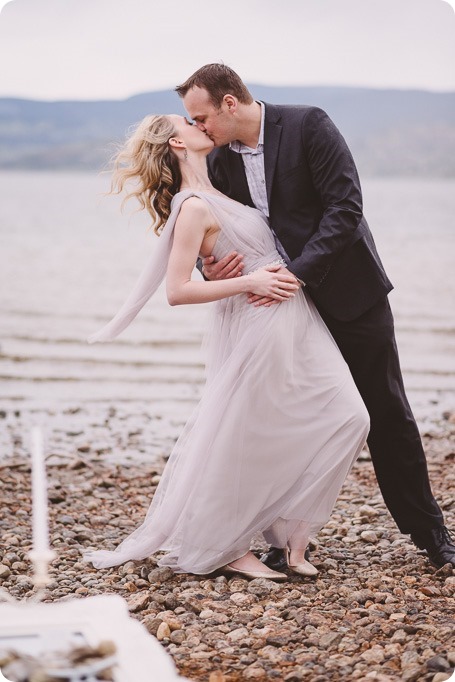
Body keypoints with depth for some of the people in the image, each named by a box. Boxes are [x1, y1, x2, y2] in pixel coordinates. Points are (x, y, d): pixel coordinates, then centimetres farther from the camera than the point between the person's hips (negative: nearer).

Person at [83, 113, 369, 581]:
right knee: (244, 442, 0)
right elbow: (178, 290, -18)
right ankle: (227, 550, 17)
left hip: (293, 323, 9)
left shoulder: (215, 197, 14)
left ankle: (291, 535, 11)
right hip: (257, 328, -9)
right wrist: (250, 283, -19)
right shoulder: (193, 207, -13)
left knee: (346, 418, 4)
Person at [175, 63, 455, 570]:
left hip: (349, 292, -4)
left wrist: (297, 273, -28)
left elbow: (345, 209, -20)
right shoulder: (221, 163, 3)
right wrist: (211, 267, -18)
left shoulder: (308, 126, -14)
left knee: (387, 415, 5)